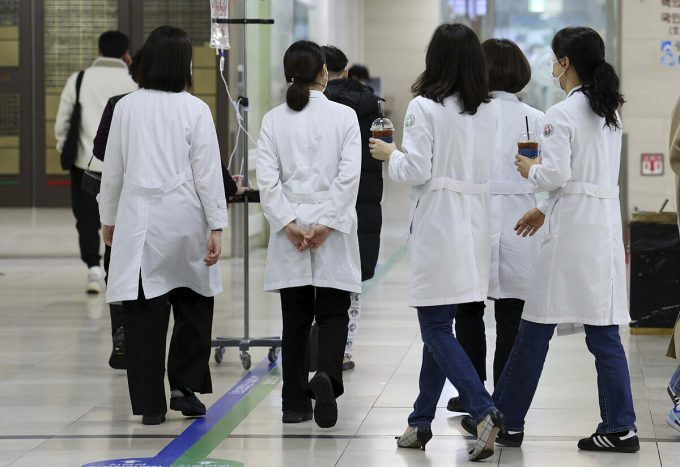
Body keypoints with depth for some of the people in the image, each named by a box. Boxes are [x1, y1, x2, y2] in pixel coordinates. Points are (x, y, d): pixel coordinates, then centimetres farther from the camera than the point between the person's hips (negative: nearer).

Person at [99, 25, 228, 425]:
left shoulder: (127, 108, 1)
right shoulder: (195, 110, -6)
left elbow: (113, 171, 7)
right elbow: (208, 174, -7)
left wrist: (109, 219, 18)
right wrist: (216, 227, -4)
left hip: (139, 221, 2)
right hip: (184, 218, -2)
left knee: (144, 313, 4)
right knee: (193, 304, 16)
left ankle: (150, 404, 6)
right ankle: (184, 385, 10)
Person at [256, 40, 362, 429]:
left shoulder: (274, 119, 1)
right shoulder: (344, 116, -3)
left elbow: (267, 178, -7)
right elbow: (349, 175, -12)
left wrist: (290, 224, -8)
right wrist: (326, 224, -11)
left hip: (290, 227, 2)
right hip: (333, 229, -2)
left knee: (296, 317, 9)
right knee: (333, 312, 6)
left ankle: (296, 404, 10)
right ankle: (327, 376, -21)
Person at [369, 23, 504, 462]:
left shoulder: (425, 108, -12)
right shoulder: (490, 112, 6)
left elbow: (416, 172, -14)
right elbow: (488, 168, 10)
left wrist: (390, 153, 6)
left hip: (437, 224, -6)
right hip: (475, 223, 6)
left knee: (436, 328, -2)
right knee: (439, 325, 15)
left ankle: (484, 410, -18)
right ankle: (422, 421, 20)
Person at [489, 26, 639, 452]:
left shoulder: (562, 114, -12)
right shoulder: (610, 113, 13)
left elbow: (556, 174, -19)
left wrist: (530, 169, 2)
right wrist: (545, 209, 24)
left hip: (571, 232, -7)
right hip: (606, 225, 7)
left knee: (537, 330, 1)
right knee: (604, 331, 7)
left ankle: (507, 421, 9)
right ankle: (620, 428, 5)